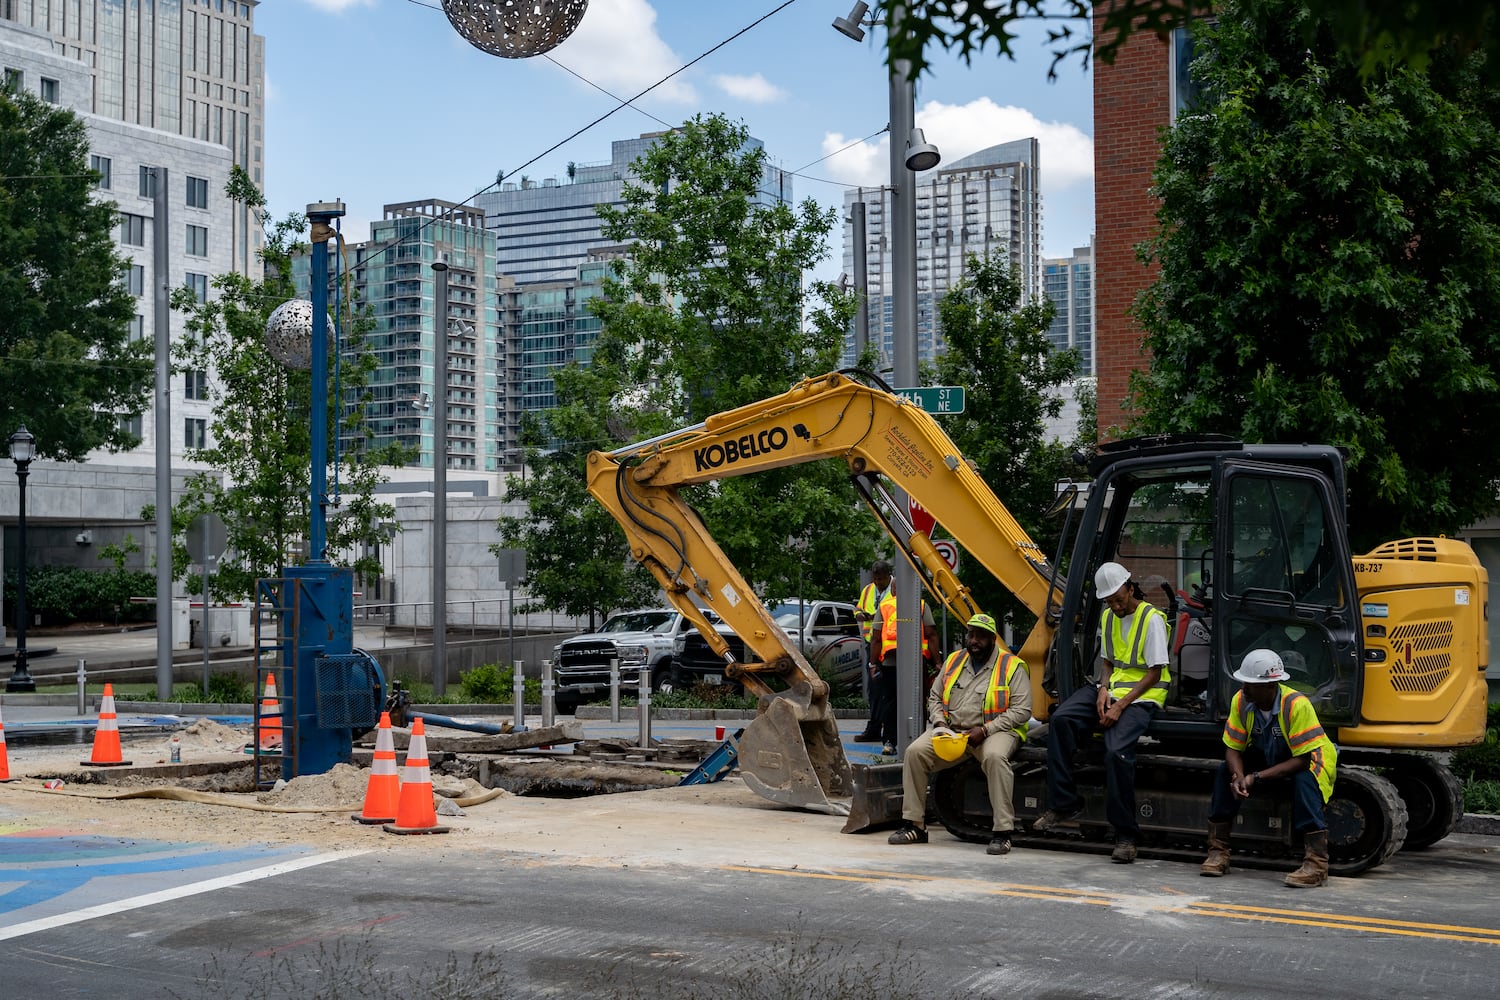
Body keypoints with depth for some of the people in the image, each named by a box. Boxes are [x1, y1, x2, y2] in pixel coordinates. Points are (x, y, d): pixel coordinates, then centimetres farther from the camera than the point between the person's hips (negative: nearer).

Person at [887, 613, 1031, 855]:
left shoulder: (1012, 667, -2)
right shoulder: (954, 661, 14)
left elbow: (1021, 710, -9)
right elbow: (934, 697, 20)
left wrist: (984, 731, -18)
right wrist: (940, 723, -3)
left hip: (992, 731, -5)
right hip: (950, 732, 5)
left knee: (995, 757, -38)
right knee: (915, 752, -18)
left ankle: (1002, 832, -32)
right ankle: (914, 826, -9)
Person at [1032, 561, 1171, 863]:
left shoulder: (1151, 619, -9)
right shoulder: (1108, 617, 14)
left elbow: (1155, 673, -11)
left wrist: (1121, 705, -18)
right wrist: (1104, 689, -3)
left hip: (1142, 696, -7)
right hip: (1112, 688, 7)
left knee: (1117, 750, -31)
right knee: (1060, 719, -17)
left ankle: (1125, 835, -19)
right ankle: (1063, 804, -13)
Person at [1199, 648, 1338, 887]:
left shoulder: (1297, 705, -31)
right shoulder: (1241, 700, -15)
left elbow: (1302, 760, -30)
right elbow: (1233, 748, -10)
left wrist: (1256, 777, -33)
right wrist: (1239, 777, -32)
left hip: (1309, 763, -5)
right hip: (1268, 759, 5)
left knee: (1303, 780, -37)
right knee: (1226, 772, -17)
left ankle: (1316, 864, -35)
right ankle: (1218, 852, -10)